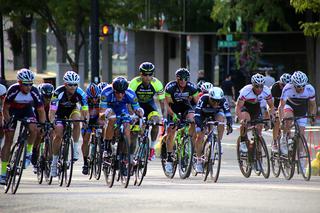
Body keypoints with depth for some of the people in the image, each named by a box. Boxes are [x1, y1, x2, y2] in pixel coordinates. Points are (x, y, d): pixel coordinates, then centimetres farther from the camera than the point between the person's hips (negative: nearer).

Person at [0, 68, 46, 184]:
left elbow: (41, 110, -18)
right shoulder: (13, 90, -31)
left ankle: (29, 152, -4)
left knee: (33, 128, -30)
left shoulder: (34, 91, -25)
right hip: (12, 111, -2)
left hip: (27, 111, 2)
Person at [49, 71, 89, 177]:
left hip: (72, 109, 1)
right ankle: (54, 161, 3)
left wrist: (86, 120, -47)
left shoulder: (80, 93, -29)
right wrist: (51, 123, -52)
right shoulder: (58, 92, -35)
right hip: (60, 111, -1)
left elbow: (85, 109, -29)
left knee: (77, 121, -32)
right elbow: (52, 110, -37)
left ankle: (76, 148, -18)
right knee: (58, 135, -12)